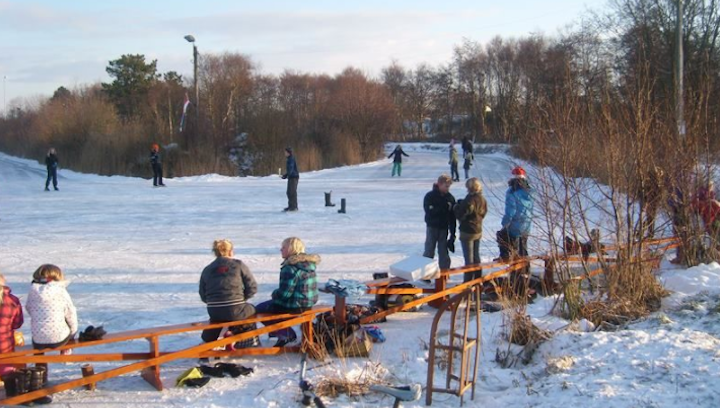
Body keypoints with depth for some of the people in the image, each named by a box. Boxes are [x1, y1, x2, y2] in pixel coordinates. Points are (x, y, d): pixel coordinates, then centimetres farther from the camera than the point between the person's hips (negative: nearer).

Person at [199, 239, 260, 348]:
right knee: (250, 310, 31)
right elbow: (252, 287, -2)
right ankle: (251, 343, 27)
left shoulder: (207, 270, 7)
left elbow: (203, 296, 8)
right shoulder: (238, 265, -1)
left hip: (214, 313, 3)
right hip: (235, 312, -3)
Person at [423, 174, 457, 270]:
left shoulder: (450, 198, 0)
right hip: (432, 227, -3)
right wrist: (444, 208, -25)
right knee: (429, 252, 2)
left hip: (444, 228, 3)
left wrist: (452, 233, 1)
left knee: (444, 253, 7)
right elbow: (429, 211, -20)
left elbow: (452, 216, 2)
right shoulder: (430, 196, -9)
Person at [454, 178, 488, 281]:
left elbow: (460, 215, -21)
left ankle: (468, 281, 1)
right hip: (478, 231, 8)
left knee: (469, 258, -2)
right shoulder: (482, 199, 2)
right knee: (476, 256, 18)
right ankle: (478, 279, 25)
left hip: (467, 232, -8)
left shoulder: (469, 200, -23)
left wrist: (458, 206, -2)